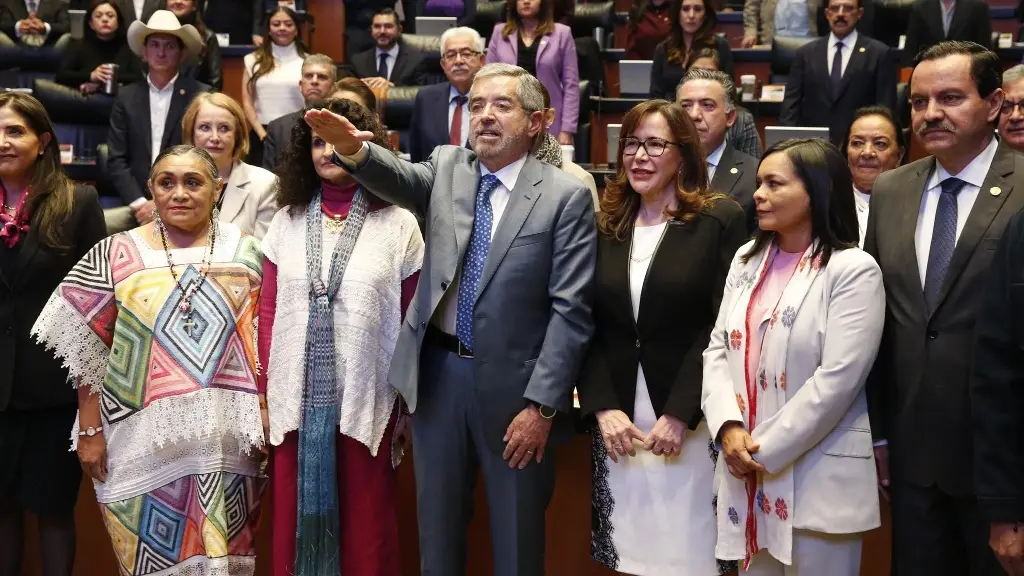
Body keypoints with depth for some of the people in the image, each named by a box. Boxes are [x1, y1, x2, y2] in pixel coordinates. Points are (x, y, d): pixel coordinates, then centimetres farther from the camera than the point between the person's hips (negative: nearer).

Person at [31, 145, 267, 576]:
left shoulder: (246, 254, 5)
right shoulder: (116, 256, 2)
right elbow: (88, 351, 3)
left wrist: (268, 423, 0)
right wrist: (89, 430, -1)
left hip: (227, 441, 1)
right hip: (144, 440, -1)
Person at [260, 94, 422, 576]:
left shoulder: (399, 224, -2)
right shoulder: (286, 222, 6)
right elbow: (269, 314, 8)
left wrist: (410, 406, 0)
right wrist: (263, 394, 4)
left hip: (366, 402, -2)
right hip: (296, 400, 3)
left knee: (364, 533, 9)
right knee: (294, 524, 13)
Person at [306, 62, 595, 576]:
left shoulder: (566, 196, -7)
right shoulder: (447, 168, 5)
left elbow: (571, 310, -10)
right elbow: (400, 180, -17)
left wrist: (541, 405, -14)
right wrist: (354, 149, -39)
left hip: (512, 381, -3)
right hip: (438, 372, 3)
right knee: (437, 526, 16)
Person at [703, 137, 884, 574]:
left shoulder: (854, 270, -10)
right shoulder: (747, 259, 10)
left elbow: (837, 380, -16)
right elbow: (718, 349, 7)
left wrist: (765, 451, -14)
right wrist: (728, 427, -9)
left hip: (818, 480, -5)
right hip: (745, 473, 6)